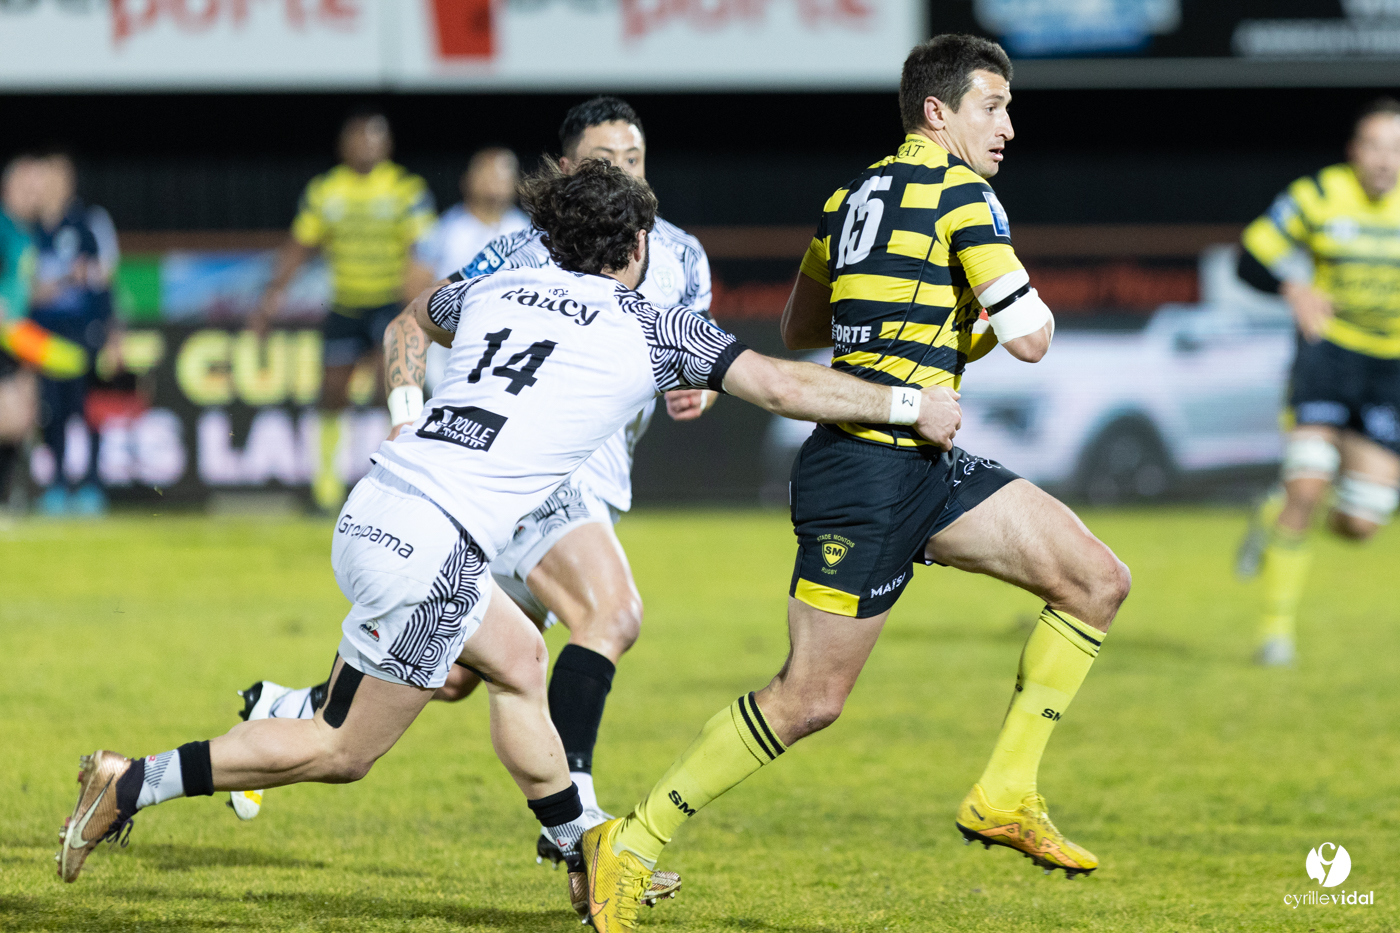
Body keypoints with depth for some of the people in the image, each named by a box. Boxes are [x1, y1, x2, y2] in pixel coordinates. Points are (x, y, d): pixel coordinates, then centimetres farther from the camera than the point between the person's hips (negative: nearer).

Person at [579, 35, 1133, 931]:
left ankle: (1005, 797, 6)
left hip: (925, 464, 10)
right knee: (810, 698, -6)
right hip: (868, 476, -10)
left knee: (1098, 580, 5)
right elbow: (1029, 337, -16)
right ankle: (627, 848, 4)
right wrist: (1025, 309, 6)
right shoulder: (960, 193, -11)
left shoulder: (855, 196, 14)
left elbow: (799, 328, 26)